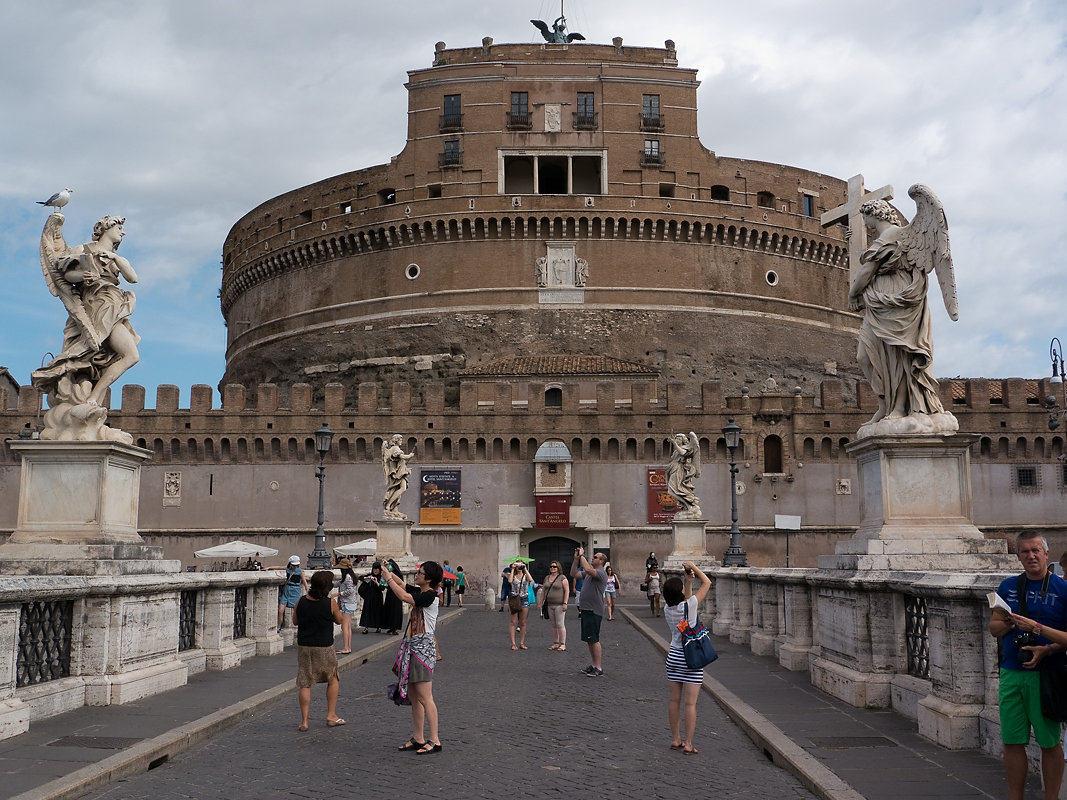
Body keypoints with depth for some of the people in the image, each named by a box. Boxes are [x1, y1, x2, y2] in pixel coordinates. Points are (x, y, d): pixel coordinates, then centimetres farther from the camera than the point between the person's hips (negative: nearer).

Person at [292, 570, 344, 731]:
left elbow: (295, 621, 9)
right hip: (324, 648, -2)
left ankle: (304, 721, 6)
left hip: (303, 646, 2)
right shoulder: (330, 602, -13)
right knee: (333, 679, 17)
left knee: (305, 683, 7)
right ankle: (331, 715, 17)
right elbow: (339, 620, 2)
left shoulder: (302, 601, -4)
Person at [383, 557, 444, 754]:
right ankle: (418, 739, 19)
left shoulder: (430, 596, -15)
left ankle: (434, 741, -4)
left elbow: (403, 596, -21)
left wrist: (388, 577, -11)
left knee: (424, 697, -8)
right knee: (413, 696, 12)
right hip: (413, 646, 10)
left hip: (423, 647, -10)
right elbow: (402, 585, 24)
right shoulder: (419, 592, 11)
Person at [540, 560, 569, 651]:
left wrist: (565, 603, -16)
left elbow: (567, 591, -9)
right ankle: (555, 644, 15)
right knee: (554, 625, 9)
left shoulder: (562, 578, -5)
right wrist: (541, 602, 14)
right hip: (550, 605, 6)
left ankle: (563, 645, -5)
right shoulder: (547, 578, 14)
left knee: (560, 624, -8)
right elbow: (543, 590, 20)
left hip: (559, 605, -6)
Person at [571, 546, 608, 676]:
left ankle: (598, 668, -5)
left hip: (594, 611, -10)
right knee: (589, 640, 14)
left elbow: (587, 569, -30)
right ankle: (594, 665, 22)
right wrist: (576, 558, 8)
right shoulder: (590, 573, 19)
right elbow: (573, 574, 19)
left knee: (593, 640, -9)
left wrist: (582, 555, -18)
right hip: (585, 609, 10)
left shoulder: (601, 573, -12)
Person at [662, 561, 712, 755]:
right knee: (690, 703, -1)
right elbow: (707, 583, -5)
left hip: (674, 656, 6)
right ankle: (688, 744, 1)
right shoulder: (689, 606, -15)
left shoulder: (667, 608, -1)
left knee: (674, 699, 13)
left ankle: (675, 739, 22)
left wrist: (688, 581, 18)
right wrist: (693, 567, 3)